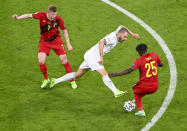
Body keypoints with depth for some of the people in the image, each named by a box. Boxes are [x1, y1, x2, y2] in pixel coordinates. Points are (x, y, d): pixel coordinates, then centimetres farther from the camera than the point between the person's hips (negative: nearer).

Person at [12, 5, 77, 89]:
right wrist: (18, 17, -24)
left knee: (64, 61, -5)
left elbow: (64, 31, -4)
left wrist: (68, 44, -4)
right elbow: (29, 15, -9)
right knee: (41, 62, -14)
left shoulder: (59, 20, -18)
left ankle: (72, 81, 13)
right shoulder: (41, 15, -20)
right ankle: (46, 79, 14)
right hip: (44, 41, 1)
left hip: (56, 41, 0)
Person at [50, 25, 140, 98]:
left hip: (90, 56, 10)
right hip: (92, 56, -10)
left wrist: (132, 34, 27)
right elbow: (101, 42, -38)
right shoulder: (112, 38, -22)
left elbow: (121, 27, 27)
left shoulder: (116, 33, 5)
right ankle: (116, 92, -29)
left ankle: (55, 81, 24)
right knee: (104, 74, -21)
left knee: (78, 74, 16)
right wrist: (101, 57, -39)